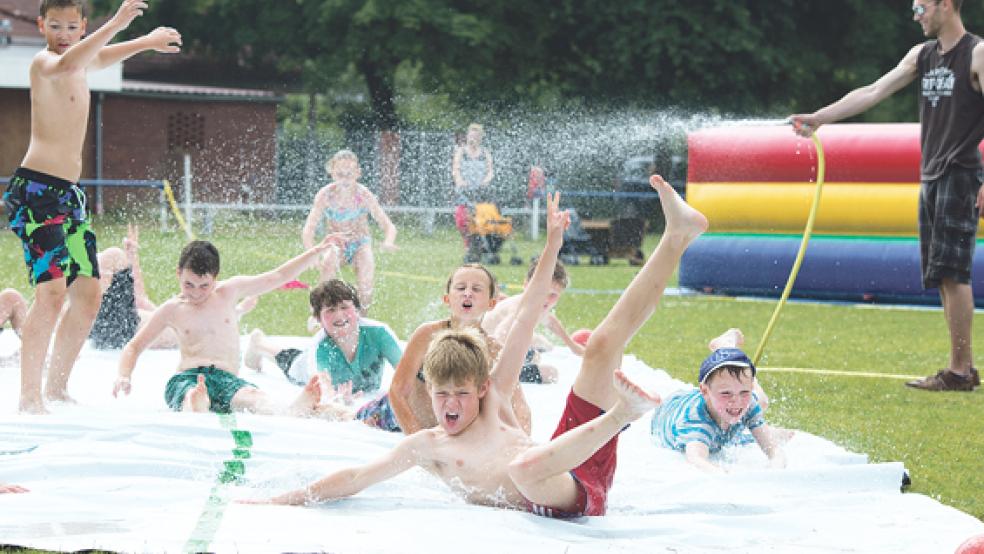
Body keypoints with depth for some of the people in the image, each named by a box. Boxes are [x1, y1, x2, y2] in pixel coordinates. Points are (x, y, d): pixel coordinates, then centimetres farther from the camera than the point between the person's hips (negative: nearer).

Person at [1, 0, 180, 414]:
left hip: (70, 193, 9)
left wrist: (147, 42, 37)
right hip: (35, 189, -9)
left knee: (88, 293, 8)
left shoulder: (83, 63, 15)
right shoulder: (43, 62, -11)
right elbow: (66, 64, -35)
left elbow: (102, 57, 40)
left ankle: (56, 387, 19)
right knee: (52, 288, -19)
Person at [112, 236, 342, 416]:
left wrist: (317, 250, 18)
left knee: (252, 396, -36)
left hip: (226, 379, 1)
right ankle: (196, 410, -81)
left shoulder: (229, 291, 19)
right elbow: (134, 347, 21)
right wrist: (124, 376, 0)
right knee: (194, 397, -42)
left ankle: (295, 413, -70)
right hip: (185, 379, -1)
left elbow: (279, 276, 22)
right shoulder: (172, 310, 15)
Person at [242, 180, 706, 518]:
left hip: (586, 484, 4)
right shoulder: (426, 447, 6)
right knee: (525, 464, -45)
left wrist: (552, 247, 8)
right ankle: (622, 411, -32)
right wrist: (283, 502, -5)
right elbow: (353, 478, 2)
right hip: (554, 503, -4)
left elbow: (525, 319, 11)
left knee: (602, 344, 4)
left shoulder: (493, 398, 13)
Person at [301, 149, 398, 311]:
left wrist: (388, 242, -43)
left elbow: (388, 226, -19)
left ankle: (362, 315, -10)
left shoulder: (364, 195, -19)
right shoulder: (325, 195, -19)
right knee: (328, 261, -33)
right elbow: (308, 229, -23)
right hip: (336, 245, 0)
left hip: (360, 244, 0)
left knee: (367, 263, -31)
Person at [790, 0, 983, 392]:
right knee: (944, 278, 6)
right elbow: (873, 92, 14)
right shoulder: (922, 55, 15)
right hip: (931, 177, 8)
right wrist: (818, 118, 9)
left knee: (952, 272, -13)